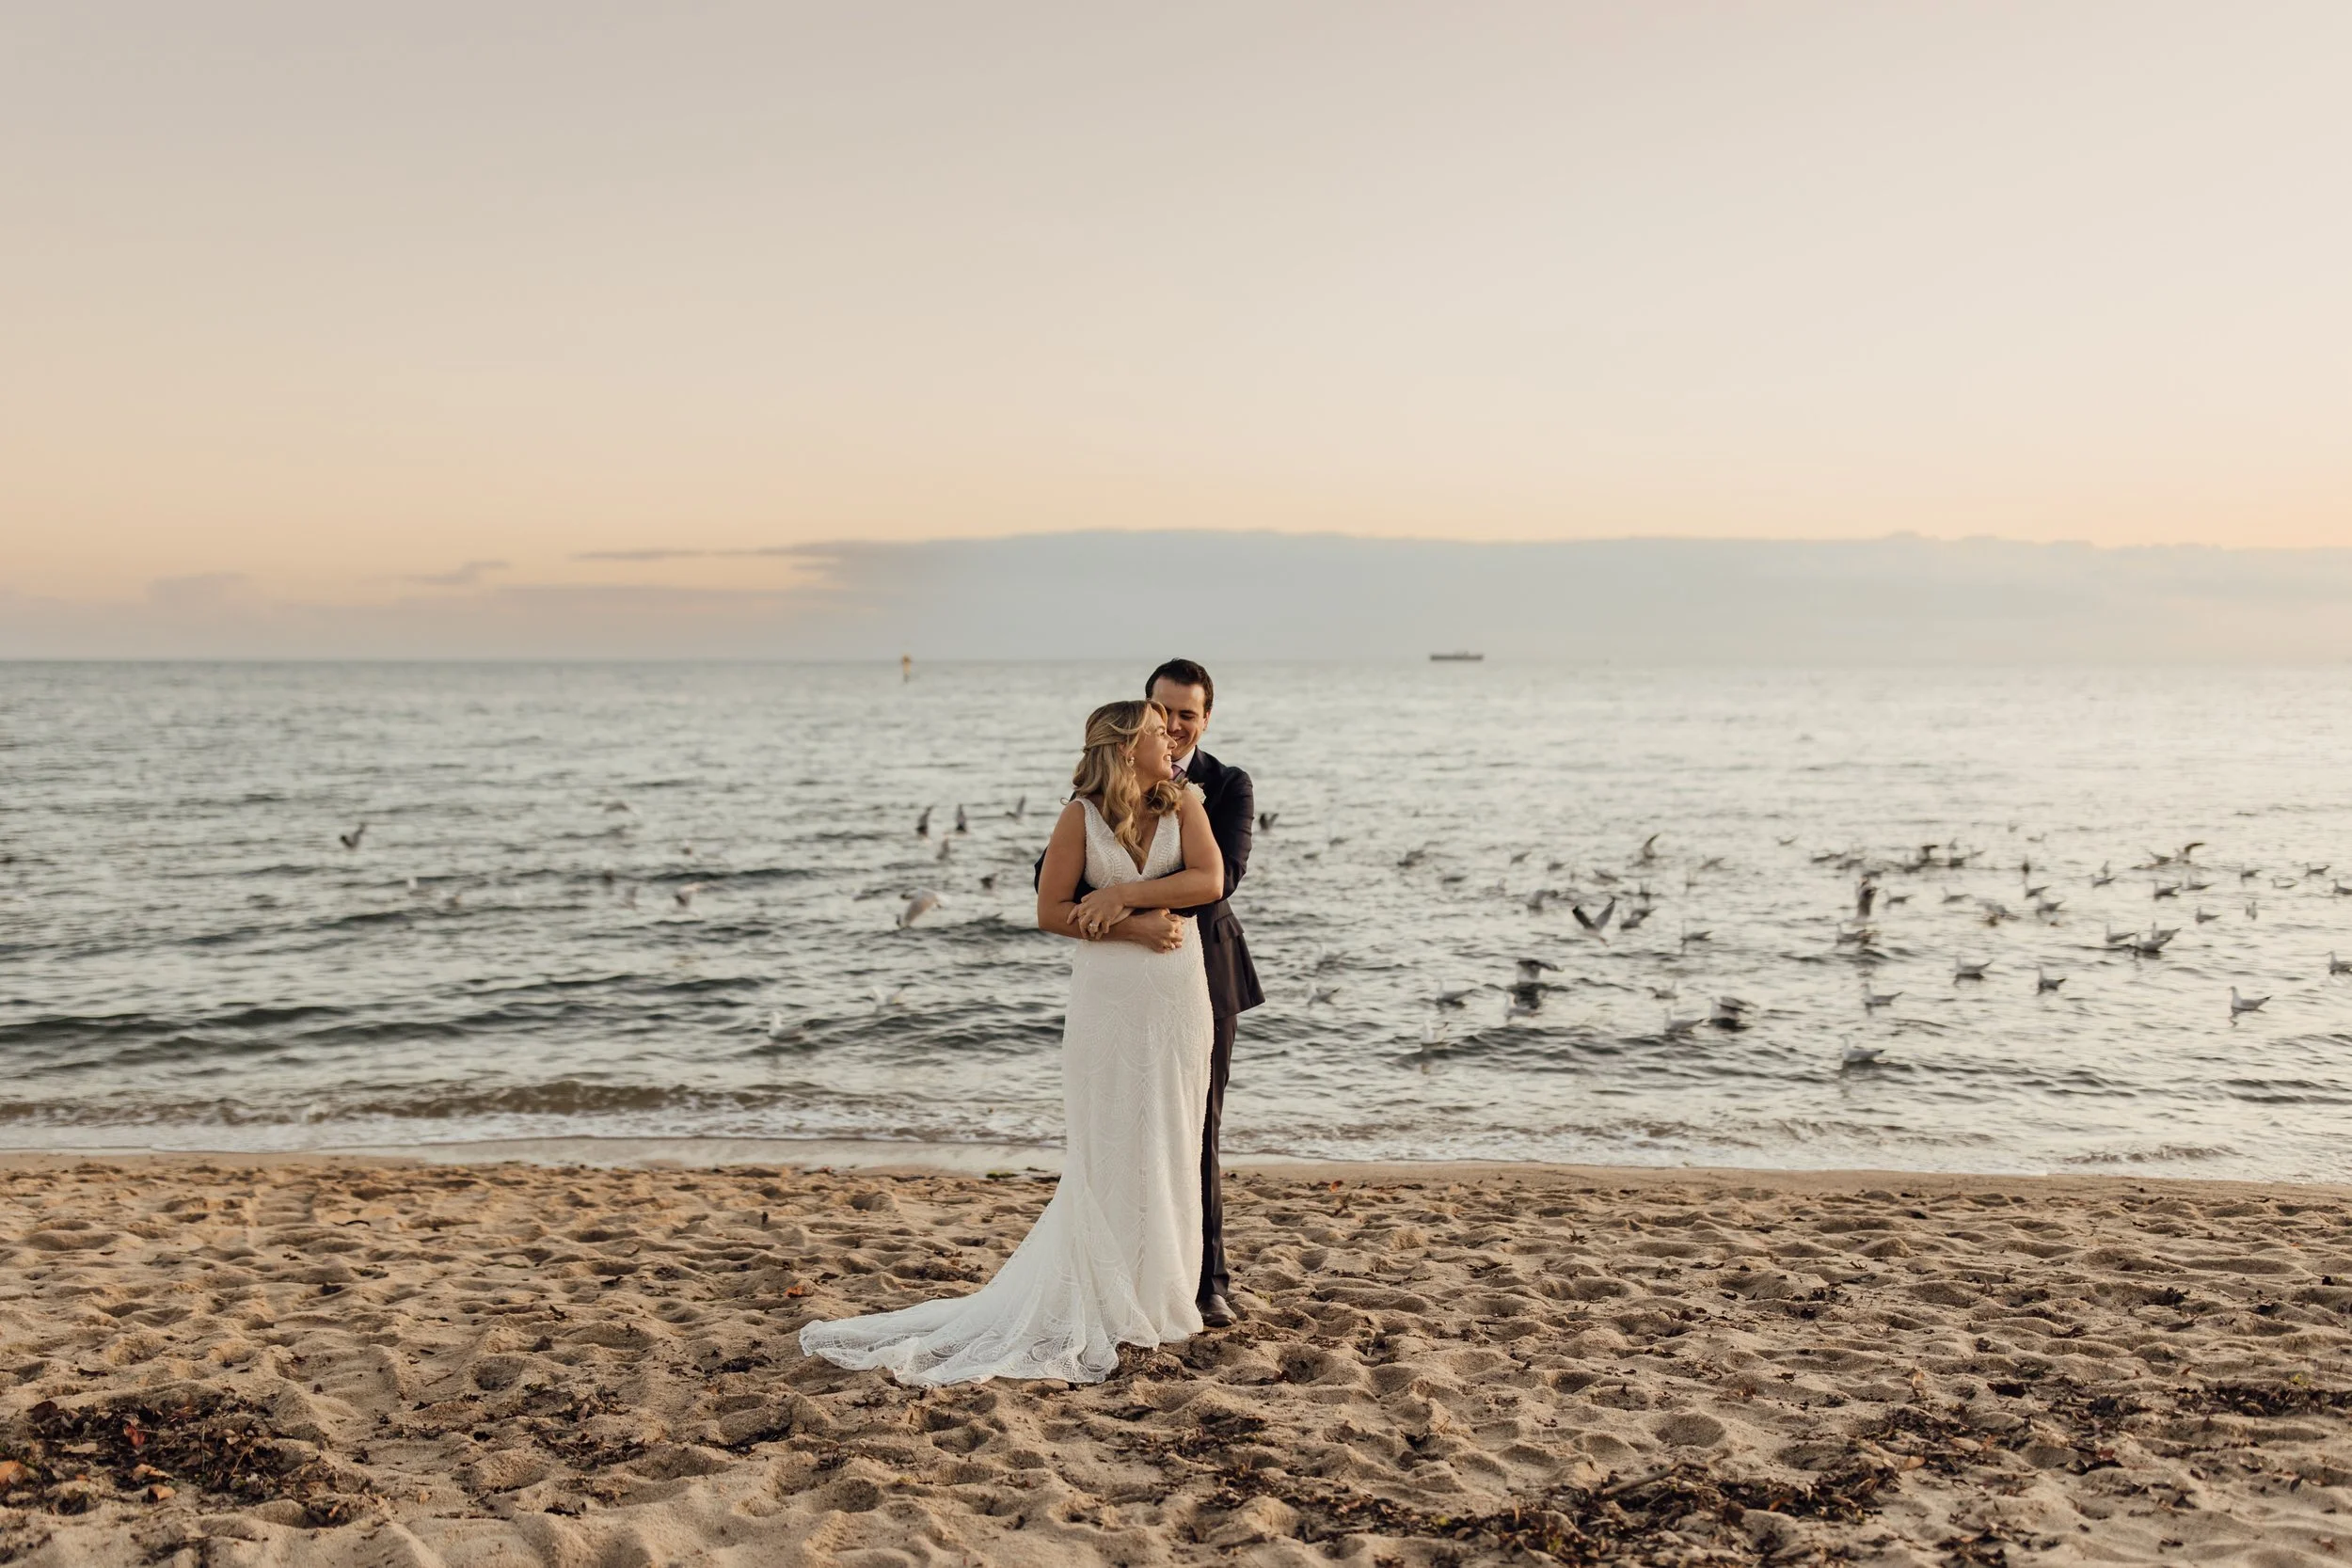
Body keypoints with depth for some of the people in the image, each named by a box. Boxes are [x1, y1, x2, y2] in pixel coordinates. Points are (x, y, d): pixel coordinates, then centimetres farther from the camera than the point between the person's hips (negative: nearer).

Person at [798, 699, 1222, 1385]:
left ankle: (1155, 1295, 21)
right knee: (1108, 1150, 2)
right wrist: (1133, 926, -14)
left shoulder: (1185, 801, 2)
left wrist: (1122, 894, -15)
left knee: (1168, 1147, 9)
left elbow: (1210, 881, -10)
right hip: (1110, 997, -3)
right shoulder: (1083, 815, -5)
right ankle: (1101, 1302, 11)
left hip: (1178, 995, 3)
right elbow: (1051, 911, -5)